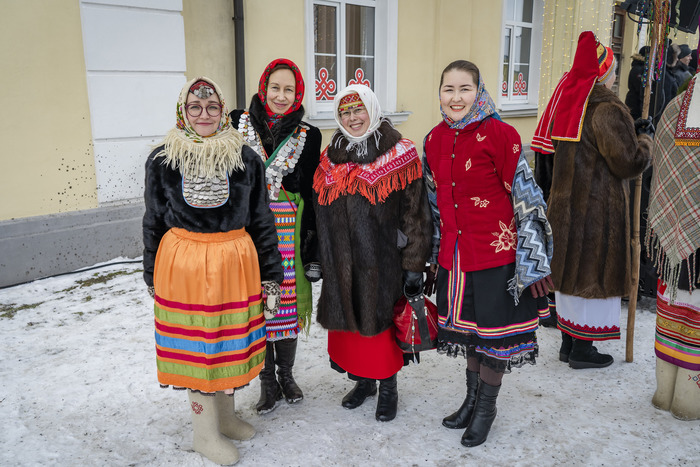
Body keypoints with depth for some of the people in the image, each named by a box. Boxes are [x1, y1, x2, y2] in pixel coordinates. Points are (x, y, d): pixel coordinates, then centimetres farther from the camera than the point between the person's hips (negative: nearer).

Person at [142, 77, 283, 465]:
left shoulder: (246, 159, 2)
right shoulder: (163, 160, 1)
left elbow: (262, 221, 5)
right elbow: (153, 221, 9)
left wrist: (271, 276, 5)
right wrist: (152, 276, 11)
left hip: (235, 263, 2)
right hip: (183, 264, -1)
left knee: (230, 340, 13)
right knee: (195, 343, 6)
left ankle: (225, 415, 35)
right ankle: (205, 431, 24)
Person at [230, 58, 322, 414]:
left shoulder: (307, 136, 2)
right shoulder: (238, 123, 2)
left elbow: (313, 195, 3)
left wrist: (313, 247, 0)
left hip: (289, 230, 0)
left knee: (289, 301, 8)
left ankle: (286, 374, 30)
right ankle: (267, 381, 22)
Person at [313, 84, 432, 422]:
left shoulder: (400, 155, -5)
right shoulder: (330, 159, 10)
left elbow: (415, 215, -7)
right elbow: (319, 215, 15)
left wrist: (414, 266, -10)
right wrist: (316, 259, 14)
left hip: (382, 262, -4)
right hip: (341, 264, 4)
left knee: (381, 319, 4)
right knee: (349, 318, 12)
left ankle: (388, 388, 25)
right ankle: (362, 380, 33)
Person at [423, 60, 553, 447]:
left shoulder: (500, 135, -14)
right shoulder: (435, 139, 4)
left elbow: (525, 199, -12)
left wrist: (533, 261, -13)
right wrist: (434, 255, 18)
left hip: (497, 253, -5)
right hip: (455, 254, 5)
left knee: (494, 334, 8)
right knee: (467, 329, 19)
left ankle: (486, 408, 30)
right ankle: (471, 400, 39)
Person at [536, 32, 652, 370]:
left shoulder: (569, 102, 7)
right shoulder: (606, 110, -18)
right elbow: (630, 162, -17)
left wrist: (629, 130, 13)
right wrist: (643, 138, 2)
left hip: (565, 204, 8)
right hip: (598, 208, -8)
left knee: (571, 268, 16)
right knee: (593, 271, 4)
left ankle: (569, 342, 28)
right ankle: (582, 350, 15)